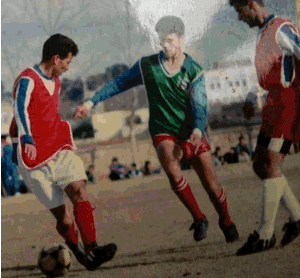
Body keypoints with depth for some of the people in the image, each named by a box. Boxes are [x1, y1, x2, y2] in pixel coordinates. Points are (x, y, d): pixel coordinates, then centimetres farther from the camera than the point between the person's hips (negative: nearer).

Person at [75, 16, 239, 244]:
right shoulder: (147, 66, 0)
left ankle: (227, 223, 29)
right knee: (172, 168, -31)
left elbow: (200, 105, -13)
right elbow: (120, 83, 10)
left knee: (211, 184, -1)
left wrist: (198, 130, -32)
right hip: (164, 132, 0)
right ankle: (199, 219, -15)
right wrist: (92, 102, 5)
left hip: (192, 132, 0)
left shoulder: (194, 71, -4)